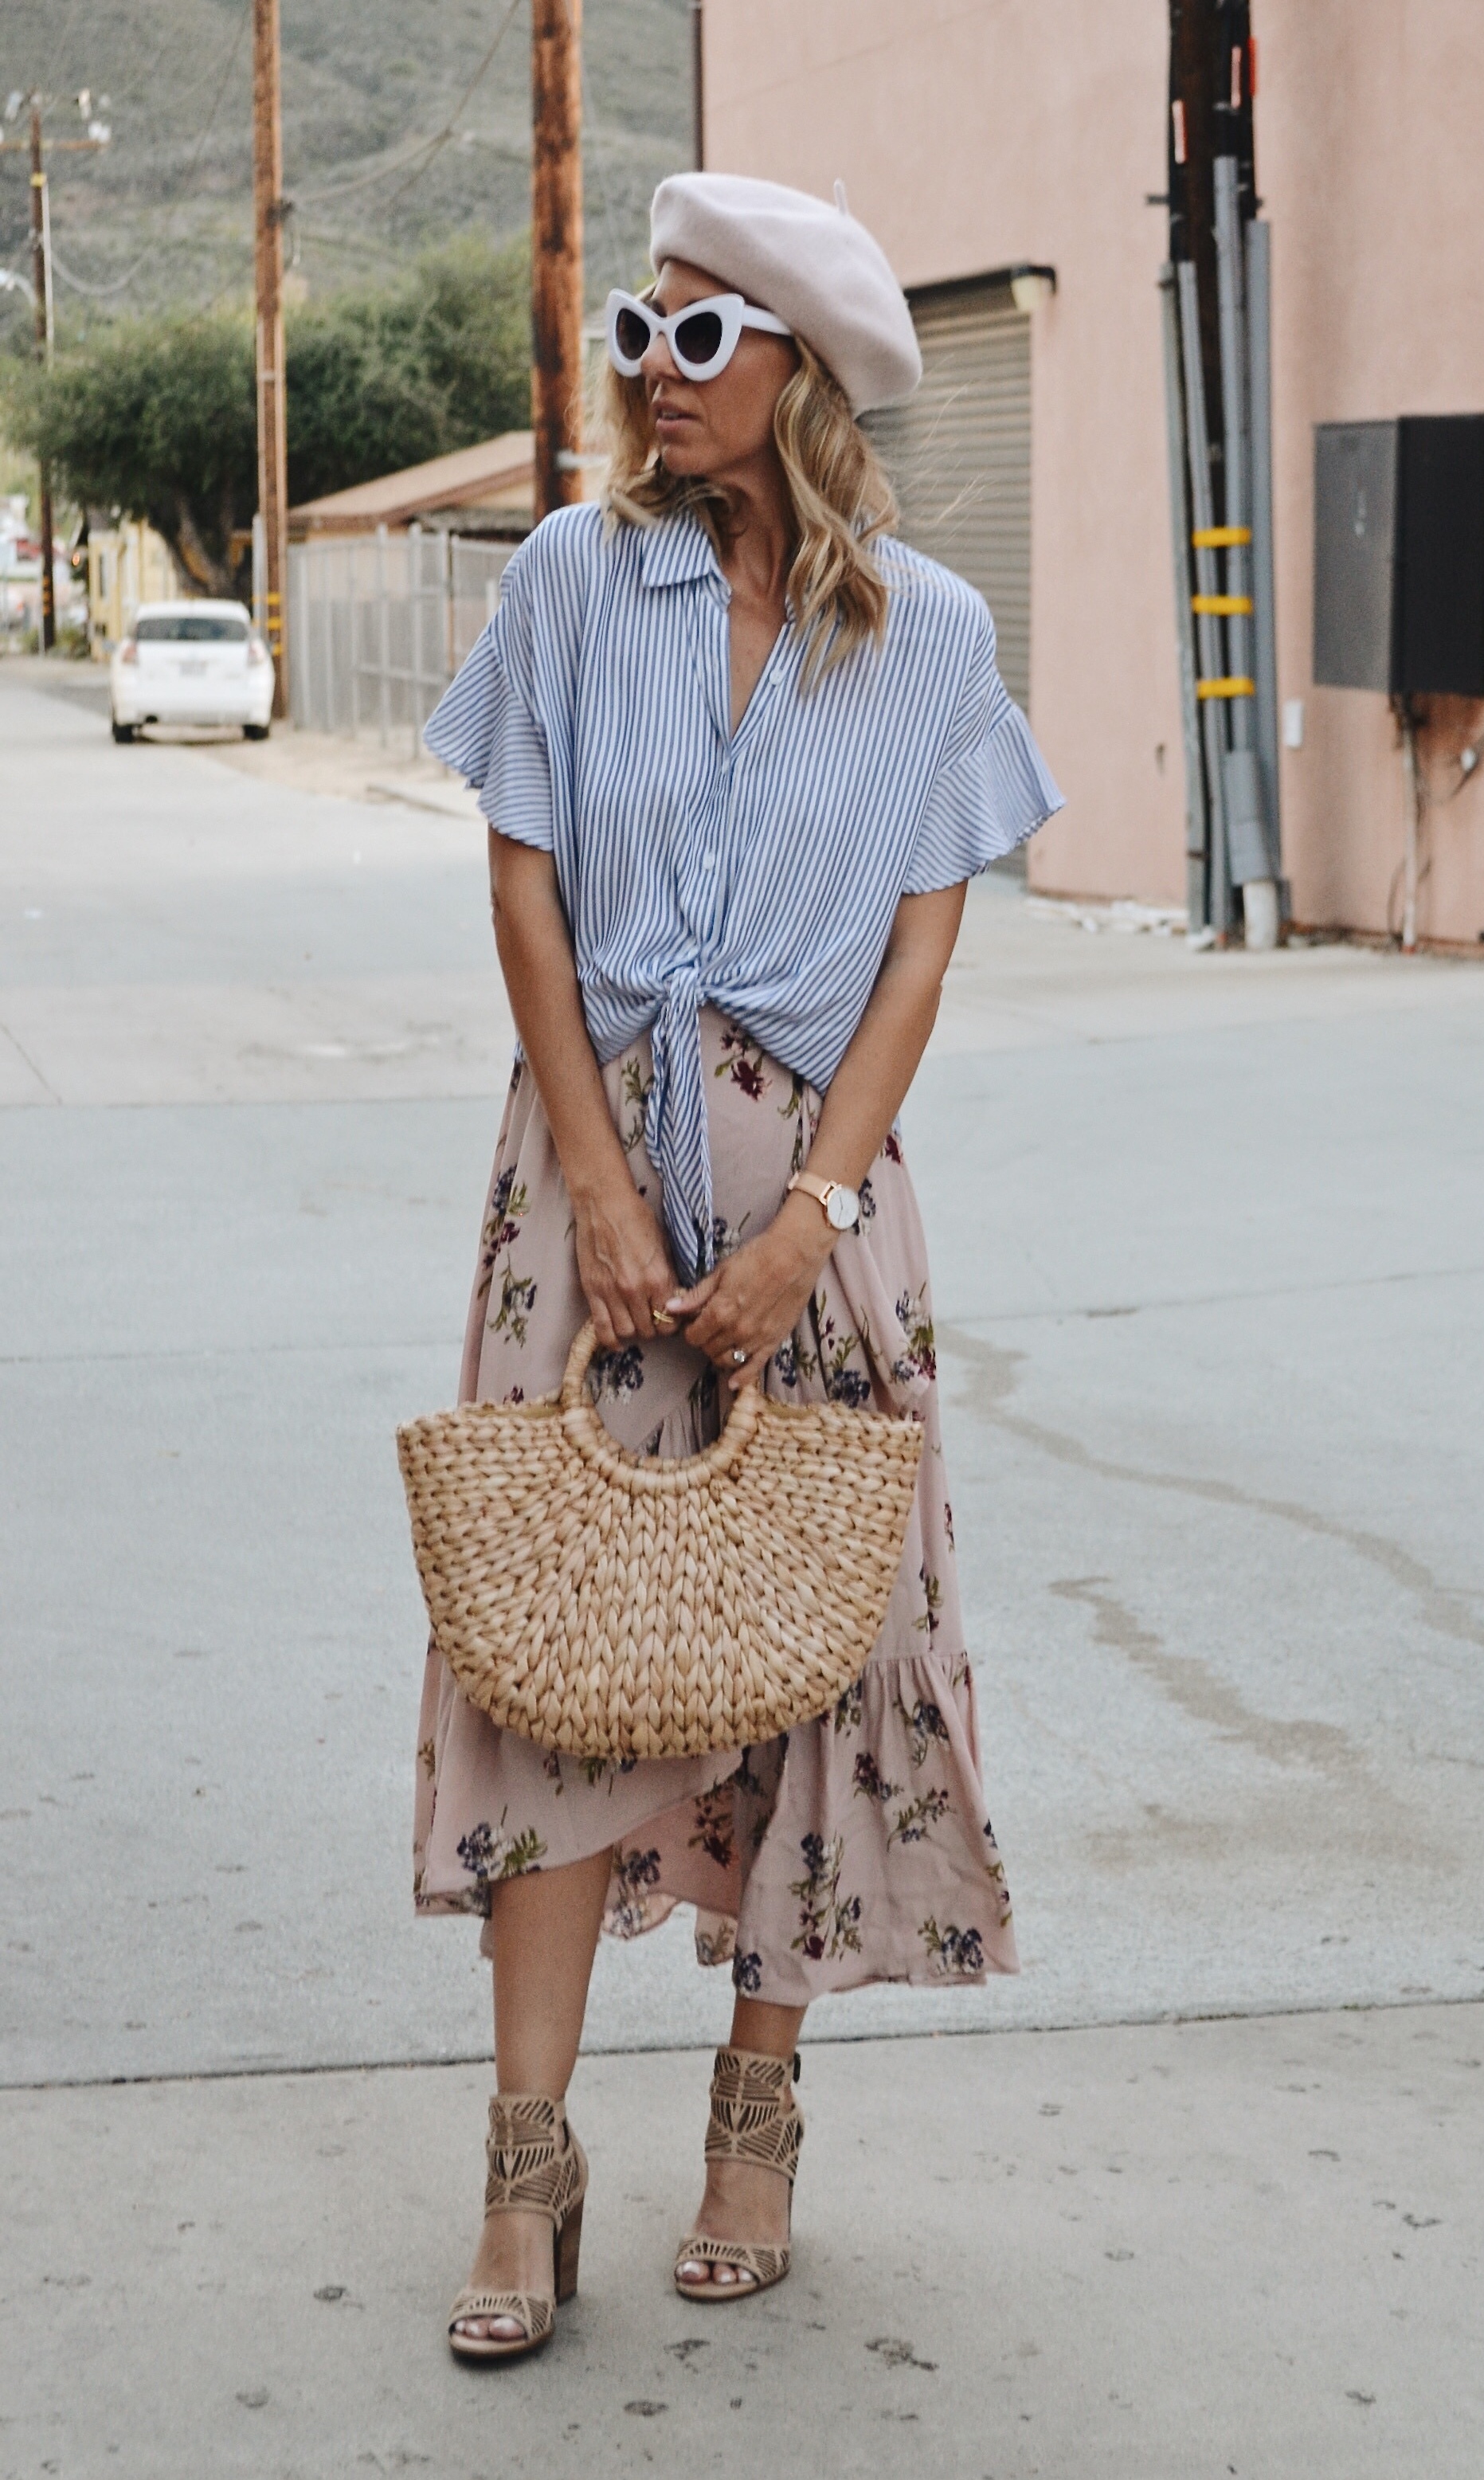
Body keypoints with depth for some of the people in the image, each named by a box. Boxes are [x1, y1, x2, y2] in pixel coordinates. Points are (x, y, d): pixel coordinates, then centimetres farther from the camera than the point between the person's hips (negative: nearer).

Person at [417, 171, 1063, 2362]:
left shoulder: (929, 635, 0)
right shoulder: (575, 579, 0)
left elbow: (922, 951, -2)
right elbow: (526, 891, -1)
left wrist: (808, 1218, -12)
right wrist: (602, 1189, -9)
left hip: (815, 1162, 0)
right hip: (590, 1143, 0)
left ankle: (759, 2114, 17)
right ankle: (533, 2162, 0)